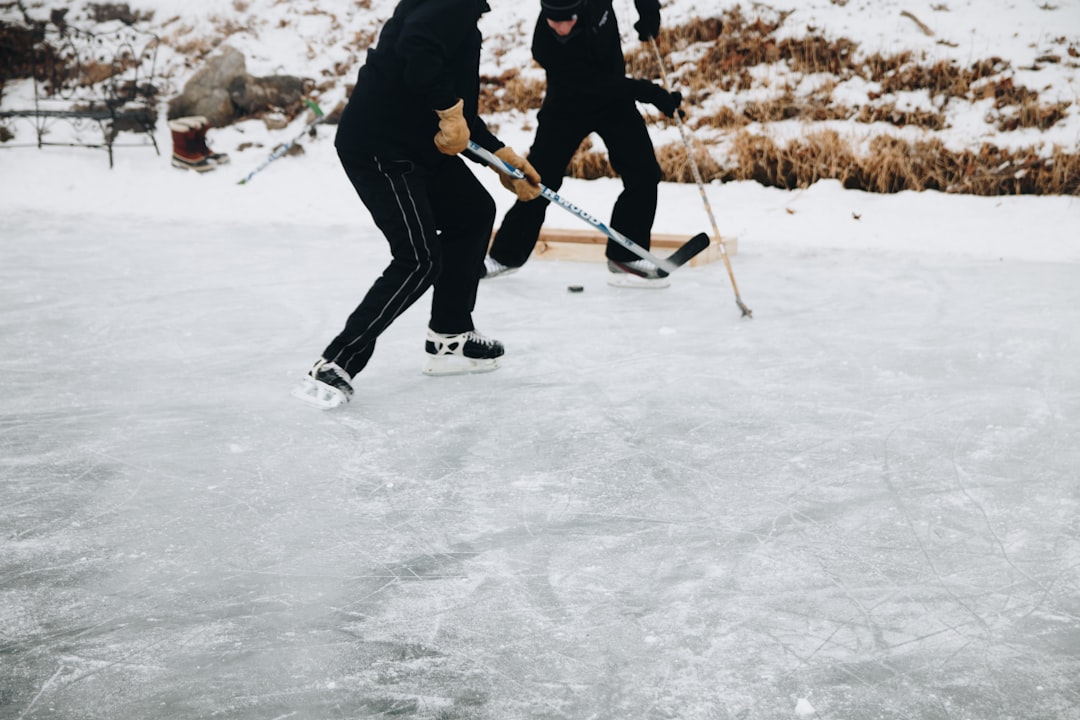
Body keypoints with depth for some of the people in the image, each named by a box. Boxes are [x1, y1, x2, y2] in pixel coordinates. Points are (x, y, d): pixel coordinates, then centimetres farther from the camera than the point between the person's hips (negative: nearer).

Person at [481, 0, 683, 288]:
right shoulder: (545, 44, -32)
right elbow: (596, 84, -32)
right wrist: (653, 94, -33)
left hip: (615, 95, 3)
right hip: (566, 106, -3)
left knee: (644, 174, -9)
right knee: (539, 181, -2)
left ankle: (625, 256, -1)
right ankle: (505, 254, 15)